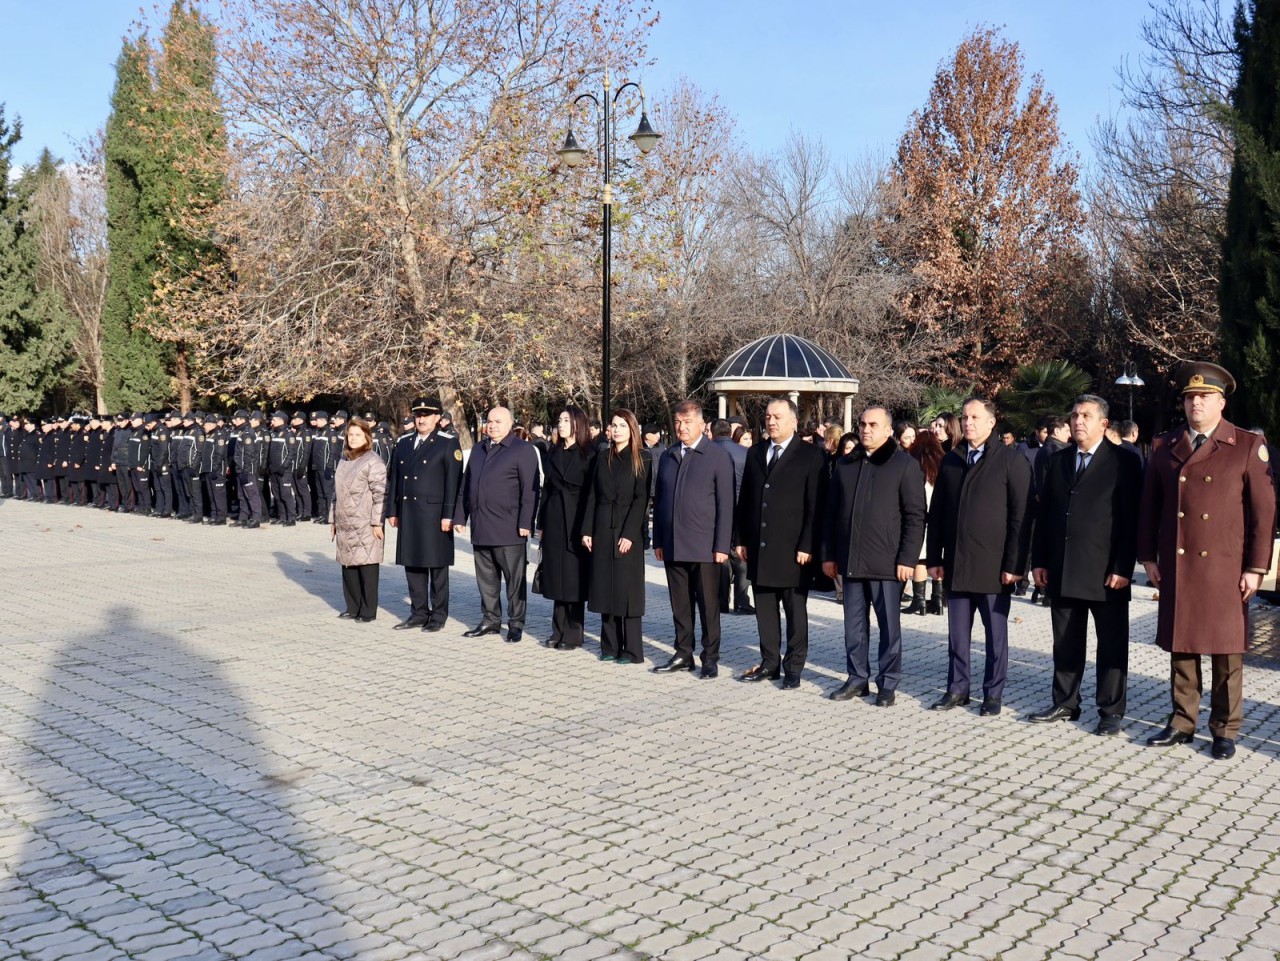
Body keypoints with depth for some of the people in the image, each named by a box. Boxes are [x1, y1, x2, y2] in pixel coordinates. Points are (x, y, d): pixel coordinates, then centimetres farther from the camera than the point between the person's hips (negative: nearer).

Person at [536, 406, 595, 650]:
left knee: (574, 578, -1)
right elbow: (546, 488, 14)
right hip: (554, 519, 6)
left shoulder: (589, 454, -4)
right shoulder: (553, 453, 13)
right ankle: (559, 631, 17)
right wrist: (541, 524, 10)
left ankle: (573, 635, 7)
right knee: (557, 577, 9)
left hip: (576, 522, -6)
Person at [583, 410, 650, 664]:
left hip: (628, 531, -5)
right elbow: (592, 496, 9)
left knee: (627, 589, -4)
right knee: (606, 588, 7)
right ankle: (610, 646, 14)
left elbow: (641, 500, -9)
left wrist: (629, 534, -16)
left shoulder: (641, 461, -3)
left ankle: (632, 651, 2)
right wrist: (587, 530, 2)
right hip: (602, 530, 5)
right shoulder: (602, 459, 11)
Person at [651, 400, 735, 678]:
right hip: (672, 545, 5)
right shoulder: (667, 456, 14)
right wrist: (658, 540, 11)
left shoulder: (718, 456, -2)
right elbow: (660, 499, 16)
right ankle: (683, 654, 20)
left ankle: (710, 658, 12)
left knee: (708, 605, 3)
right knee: (680, 605, 11)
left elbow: (725, 504, -6)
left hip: (704, 547, -5)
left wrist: (721, 546, -10)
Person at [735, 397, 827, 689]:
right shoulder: (755, 453, 12)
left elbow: (815, 506, -8)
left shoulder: (810, 456, -4)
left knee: (795, 611, 5)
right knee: (765, 608, 10)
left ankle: (793, 667, 13)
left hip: (793, 548, -5)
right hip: (759, 546, 5)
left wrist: (807, 546, -13)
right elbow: (744, 499, 13)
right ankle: (769, 663, 20)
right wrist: (741, 539, 9)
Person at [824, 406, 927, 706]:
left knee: (889, 625, 4)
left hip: (887, 561, -5)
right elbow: (832, 512, 15)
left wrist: (907, 559, -12)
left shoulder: (905, 464, -2)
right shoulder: (845, 465, 13)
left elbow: (915, 516, -6)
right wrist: (829, 554, 10)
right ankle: (857, 678, 21)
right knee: (854, 623, 10)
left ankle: (888, 683, 13)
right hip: (850, 560, 5)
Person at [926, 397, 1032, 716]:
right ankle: (957, 688, 21)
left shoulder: (1011, 460, -4)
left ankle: (993, 693, 17)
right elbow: (936, 513, 12)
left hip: (993, 565, -4)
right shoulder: (950, 461, 10)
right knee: (957, 632, 11)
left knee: (996, 633, 7)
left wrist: (1014, 564, -12)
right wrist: (934, 557, 7)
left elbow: (1020, 517, -8)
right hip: (955, 563, 4)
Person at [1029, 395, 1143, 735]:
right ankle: (1065, 704, 22)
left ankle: (1111, 711, 14)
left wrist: (1123, 568, -13)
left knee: (1112, 646, 5)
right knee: (1066, 644, 12)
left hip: (1105, 573, -5)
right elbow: (1043, 514, 12)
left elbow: (1131, 519, -8)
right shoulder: (1058, 460, 12)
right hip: (1062, 571, 5)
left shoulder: (1123, 461, -3)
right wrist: (1039, 561, 7)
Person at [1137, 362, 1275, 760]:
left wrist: (1255, 568, -6)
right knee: (1181, 646, 9)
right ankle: (1182, 723, 20)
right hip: (1176, 567, 3)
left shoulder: (1248, 446, -1)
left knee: (1227, 652, 5)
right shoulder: (1164, 446, 8)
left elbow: (1264, 512, -2)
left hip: (1225, 568, -2)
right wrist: (1148, 557, 6)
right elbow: (1149, 507, 11)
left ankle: (1225, 729, 17)